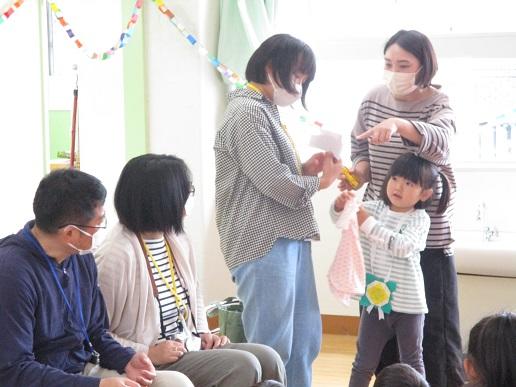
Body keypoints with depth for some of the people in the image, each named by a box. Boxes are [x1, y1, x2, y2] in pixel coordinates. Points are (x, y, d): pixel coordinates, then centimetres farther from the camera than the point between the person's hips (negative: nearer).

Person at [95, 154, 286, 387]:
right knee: (243, 366, -22)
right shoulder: (116, 254, -18)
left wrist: (203, 332, 9)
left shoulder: (178, 240, 8)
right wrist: (148, 353, -22)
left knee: (268, 360, -7)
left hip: (190, 348, 9)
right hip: (152, 365, -8)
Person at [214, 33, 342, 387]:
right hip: (265, 245, -10)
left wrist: (306, 169, 4)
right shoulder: (247, 112, -12)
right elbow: (275, 184, -18)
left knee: (304, 340, 13)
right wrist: (320, 182, -1)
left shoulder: (267, 111, 20)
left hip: (289, 239, 10)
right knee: (272, 348, -7)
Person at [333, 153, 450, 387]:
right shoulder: (374, 208, 1)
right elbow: (340, 219, 2)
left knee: (412, 362, 10)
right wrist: (341, 204, -22)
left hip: (408, 303, -3)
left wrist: (368, 223, -29)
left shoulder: (420, 219, -11)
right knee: (364, 361, 13)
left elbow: (403, 246, -26)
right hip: (375, 298, 3)